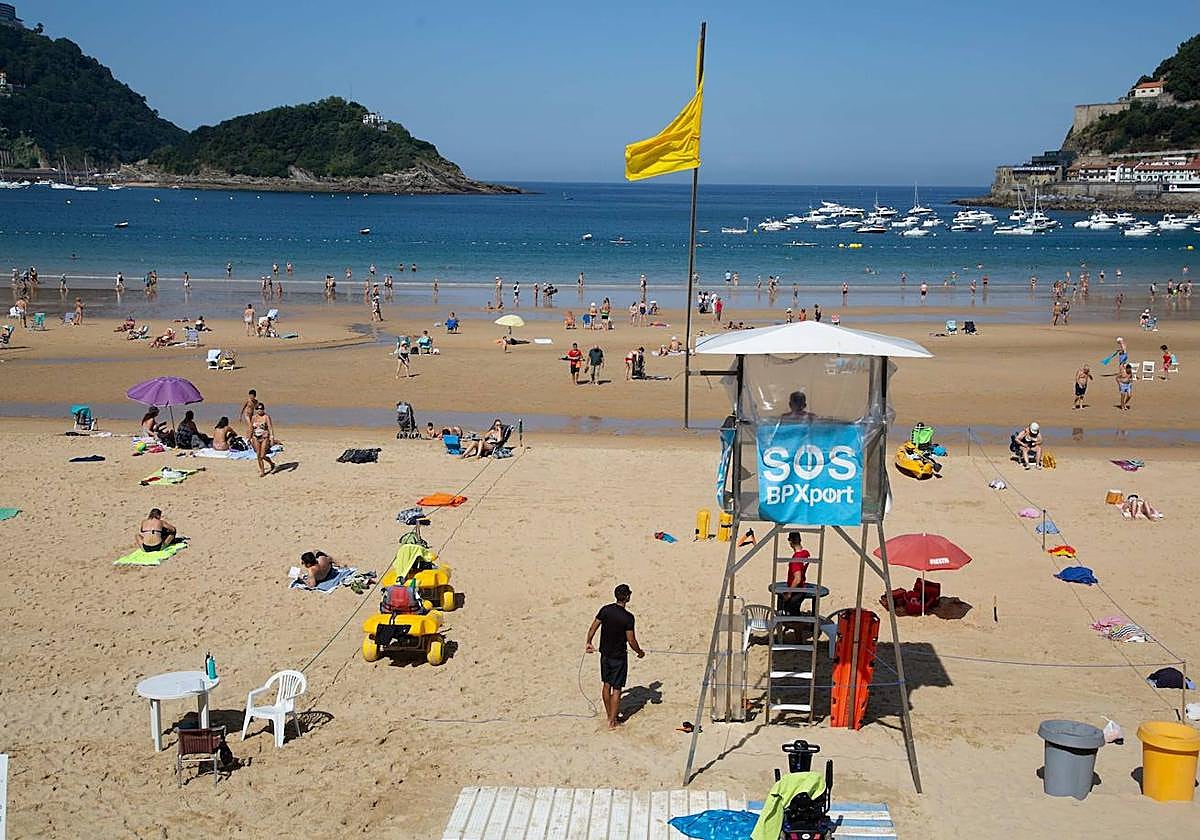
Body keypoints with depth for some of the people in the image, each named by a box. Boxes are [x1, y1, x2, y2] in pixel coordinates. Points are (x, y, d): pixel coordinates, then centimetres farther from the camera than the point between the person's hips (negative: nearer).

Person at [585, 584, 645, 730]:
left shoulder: (605, 610, -6)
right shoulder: (628, 617, -22)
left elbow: (593, 627, 2)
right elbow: (631, 641, -18)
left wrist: (588, 642, 19)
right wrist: (640, 652, 1)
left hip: (605, 654, 6)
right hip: (619, 657, -6)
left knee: (606, 684, 18)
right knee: (616, 688, 5)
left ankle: (610, 715, 32)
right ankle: (613, 721, 11)